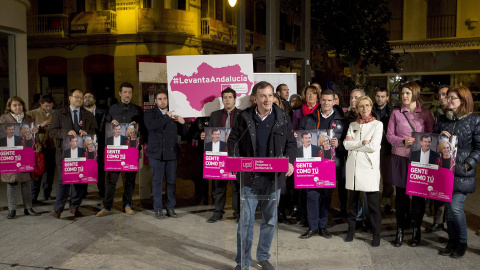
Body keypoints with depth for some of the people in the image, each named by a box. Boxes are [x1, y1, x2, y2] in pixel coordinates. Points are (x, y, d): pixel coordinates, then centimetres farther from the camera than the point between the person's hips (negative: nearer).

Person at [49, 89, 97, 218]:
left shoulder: (89, 115, 15)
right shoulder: (59, 114, 8)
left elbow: (96, 132, 10)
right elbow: (52, 131, -1)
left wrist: (87, 133, -12)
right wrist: (67, 132, -16)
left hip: (83, 153, 2)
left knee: (81, 180, 4)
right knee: (63, 180, -3)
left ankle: (74, 207, 19)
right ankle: (58, 208, 9)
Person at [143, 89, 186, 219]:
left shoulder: (173, 114, 14)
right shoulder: (150, 113, 4)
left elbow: (183, 133, 14)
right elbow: (151, 126, -18)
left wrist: (182, 123, -6)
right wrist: (166, 116, -15)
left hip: (172, 153, 3)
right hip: (157, 153, -3)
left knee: (171, 181, 6)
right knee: (157, 182, 2)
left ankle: (170, 208, 17)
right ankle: (158, 209, 11)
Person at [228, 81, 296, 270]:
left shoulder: (282, 118, 3)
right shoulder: (244, 118, 0)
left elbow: (291, 143, 7)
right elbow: (233, 140, 4)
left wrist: (290, 161, -10)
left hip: (274, 177, 2)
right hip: (250, 176, -2)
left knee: (270, 219, 13)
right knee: (245, 220, 0)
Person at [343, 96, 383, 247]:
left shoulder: (377, 124, 3)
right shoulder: (353, 125, 14)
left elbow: (373, 146, -10)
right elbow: (346, 144, 0)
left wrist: (354, 143, -3)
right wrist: (362, 142, -11)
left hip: (369, 167, -3)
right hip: (353, 166, 4)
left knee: (372, 202, -2)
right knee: (352, 200, 8)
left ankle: (376, 234, 8)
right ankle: (351, 230, 19)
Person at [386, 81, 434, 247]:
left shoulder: (426, 114, 5)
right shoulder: (396, 113, 6)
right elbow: (389, 135, 4)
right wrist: (403, 142, -13)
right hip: (400, 158, 0)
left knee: (418, 195, 4)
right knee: (401, 195, 5)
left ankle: (416, 230, 20)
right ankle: (400, 230, 18)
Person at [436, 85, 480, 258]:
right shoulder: (442, 119, 10)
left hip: (462, 172, -4)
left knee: (456, 207, -8)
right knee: (448, 206, 10)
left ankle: (462, 242, 14)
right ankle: (452, 241, 24)